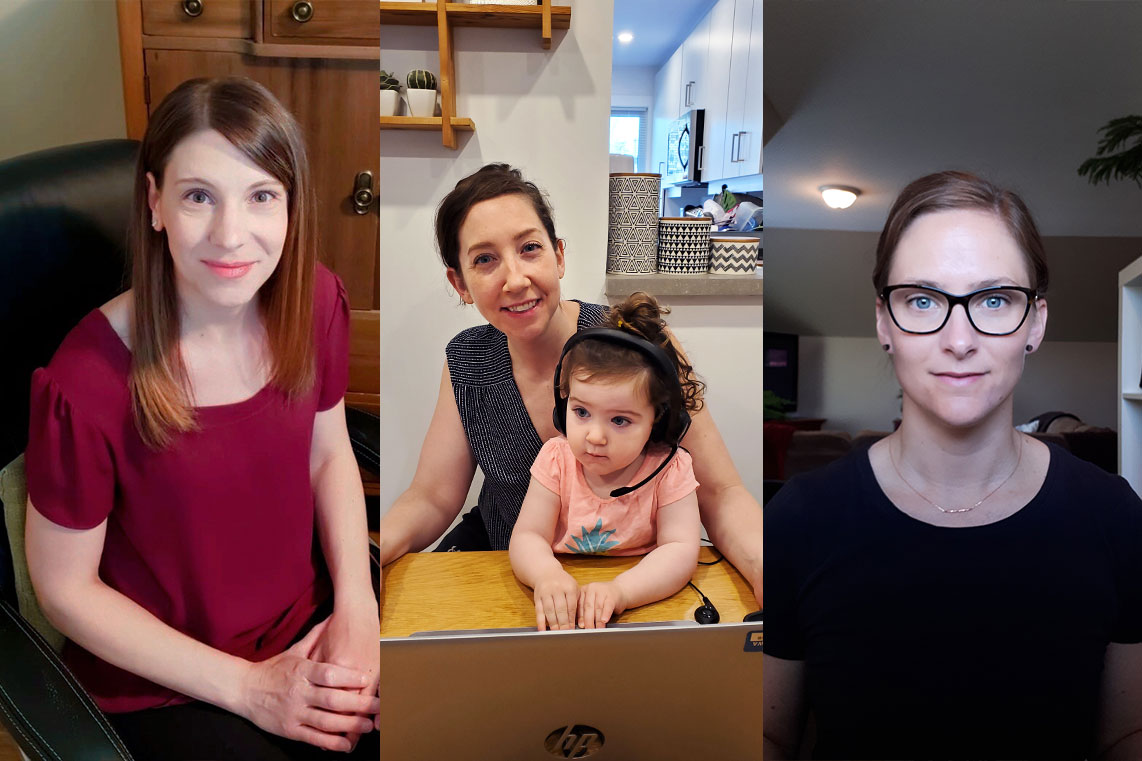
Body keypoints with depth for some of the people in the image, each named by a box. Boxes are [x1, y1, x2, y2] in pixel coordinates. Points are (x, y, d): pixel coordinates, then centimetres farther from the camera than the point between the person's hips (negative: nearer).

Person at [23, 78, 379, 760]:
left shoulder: (316, 302, -12)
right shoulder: (87, 383, -25)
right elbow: (66, 587, -13)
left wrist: (356, 604, -9)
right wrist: (247, 686, -14)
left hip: (307, 619, 4)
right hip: (160, 683, -3)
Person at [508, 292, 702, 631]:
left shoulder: (669, 469, -11)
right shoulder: (556, 459, -8)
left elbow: (681, 550, -18)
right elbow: (527, 536, -10)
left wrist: (619, 590, -35)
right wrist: (547, 575, -34)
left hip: (645, 601, 0)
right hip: (563, 607, 0)